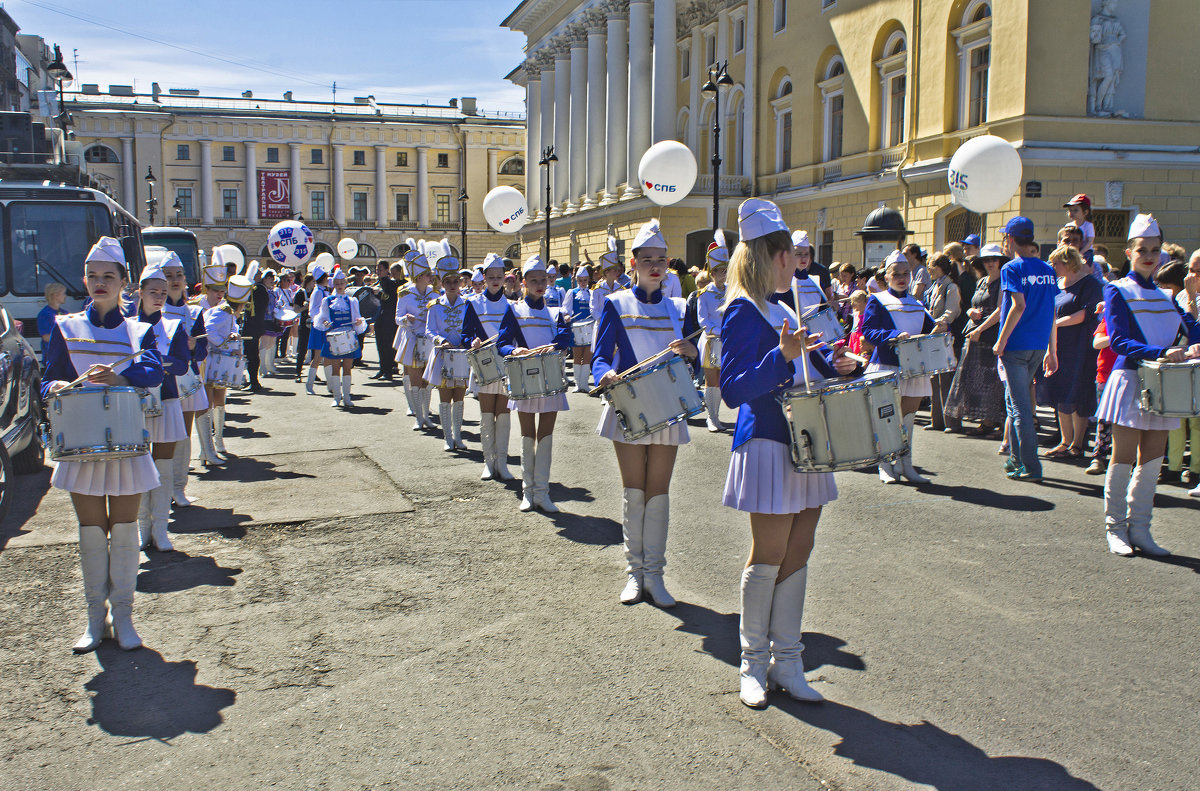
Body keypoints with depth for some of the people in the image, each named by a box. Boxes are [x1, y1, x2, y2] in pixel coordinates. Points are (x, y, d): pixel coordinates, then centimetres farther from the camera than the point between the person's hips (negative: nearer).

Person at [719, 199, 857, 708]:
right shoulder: (743, 311, -11)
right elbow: (733, 390, -18)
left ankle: (786, 661, 21)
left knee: (797, 554, 10)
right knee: (769, 557, 0)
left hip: (804, 445, 8)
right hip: (768, 445, -8)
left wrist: (832, 366, 5)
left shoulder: (784, 310, 16)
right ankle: (753, 663, 15)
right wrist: (782, 356, -29)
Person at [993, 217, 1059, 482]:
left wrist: (1000, 342, -15)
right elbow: (1052, 313, 11)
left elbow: (1018, 306, -21)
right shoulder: (1048, 270, 10)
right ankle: (1016, 457, 26)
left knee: (1020, 407, -3)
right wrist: (1052, 351, 15)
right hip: (1039, 346, 7)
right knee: (1016, 401, 20)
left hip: (1016, 346, -7)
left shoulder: (1012, 268, -10)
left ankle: (1031, 467, -3)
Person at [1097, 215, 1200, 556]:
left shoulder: (1163, 295, 16)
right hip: (1130, 380, -6)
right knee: (1124, 458, -1)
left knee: (1152, 459, 6)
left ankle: (1140, 529, 14)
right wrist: (1162, 353, -26)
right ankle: (1115, 528, 9)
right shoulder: (1117, 291, -4)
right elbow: (1118, 341, -14)